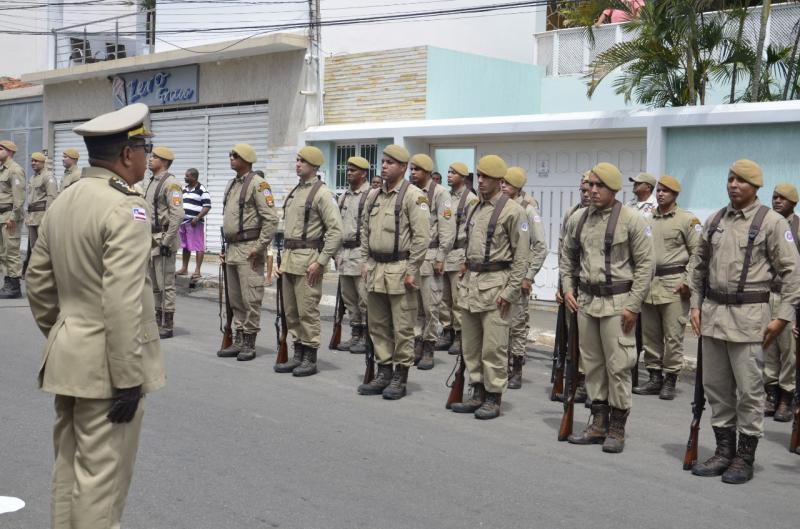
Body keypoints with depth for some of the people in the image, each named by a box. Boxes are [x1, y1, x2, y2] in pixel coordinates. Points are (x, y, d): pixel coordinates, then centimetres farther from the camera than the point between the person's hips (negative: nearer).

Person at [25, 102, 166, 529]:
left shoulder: (62, 202, 8)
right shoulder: (125, 208, -18)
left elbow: (37, 282, 15)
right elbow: (122, 303, -24)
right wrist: (129, 378, -20)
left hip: (67, 357, 9)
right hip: (105, 364, -8)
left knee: (68, 467, 17)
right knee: (101, 476, 1)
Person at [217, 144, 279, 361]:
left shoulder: (257, 184, -10)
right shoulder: (231, 184, 18)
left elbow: (271, 219, -17)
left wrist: (260, 247, -17)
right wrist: (226, 248, 20)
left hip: (249, 250, -9)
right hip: (232, 249, 9)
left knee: (250, 300, -5)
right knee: (235, 300, 12)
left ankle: (249, 344, 1)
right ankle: (238, 342, 19)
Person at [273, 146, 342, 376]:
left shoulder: (322, 193, -10)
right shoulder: (294, 192, 16)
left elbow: (336, 230, -16)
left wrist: (321, 262, -18)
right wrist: (285, 258, 17)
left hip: (308, 258, -8)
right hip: (290, 258, 8)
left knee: (308, 310, -4)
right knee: (291, 311, 11)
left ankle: (310, 359, 4)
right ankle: (298, 355, 20)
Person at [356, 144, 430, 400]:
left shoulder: (413, 196, -10)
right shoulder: (374, 195, 12)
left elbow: (422, 236, -14)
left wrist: (411, 270, -15)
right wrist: (365, 261, 12)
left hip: (399, 270, -7)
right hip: (375, 269, 7)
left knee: (402, 328, 0)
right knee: (377, 326, 13)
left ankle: (400, 378, 9)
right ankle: (384, 372, 23)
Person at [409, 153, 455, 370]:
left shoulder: (439, 193, -5)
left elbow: (447, 228, -8)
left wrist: (440, 258, -11)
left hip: (429, 256, -5)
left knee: (430, 306, 0)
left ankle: (429, 350, 9)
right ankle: (416, 345, 18)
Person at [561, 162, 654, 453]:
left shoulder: (631, 220, -9)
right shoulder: (578, 219, 7)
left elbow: (645, 265, -9)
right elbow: (568, 257, 19)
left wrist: (633, 305, -13)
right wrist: (567, 288, 5)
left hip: (617, 303, -5)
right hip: (585, 300, 6)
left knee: (618, 366, -2)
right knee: (592, 364, 12)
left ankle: (617, 428, 10)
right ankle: (599, 423, 23)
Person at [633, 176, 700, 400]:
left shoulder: (688, 220, -1)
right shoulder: (647, 219, 14)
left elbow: (698, 253, -4)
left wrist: (687, 281, -11)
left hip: (674, 284, -5)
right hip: (648, 282, 5)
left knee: (673, 335, -4)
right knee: (650, 334, 9)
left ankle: (670, 379, 5)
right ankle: (654, 377, 18)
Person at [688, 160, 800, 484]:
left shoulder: (771, 222, -5)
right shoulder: (715, 221, 11)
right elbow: (700, 266, 18)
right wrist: (695, 305, 11)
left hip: (748, 315, -6)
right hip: (712, 312, 6)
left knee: (749, 389, 0)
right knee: (715, 386, 12)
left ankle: (745, 457, 11)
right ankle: (724, 450, 24)